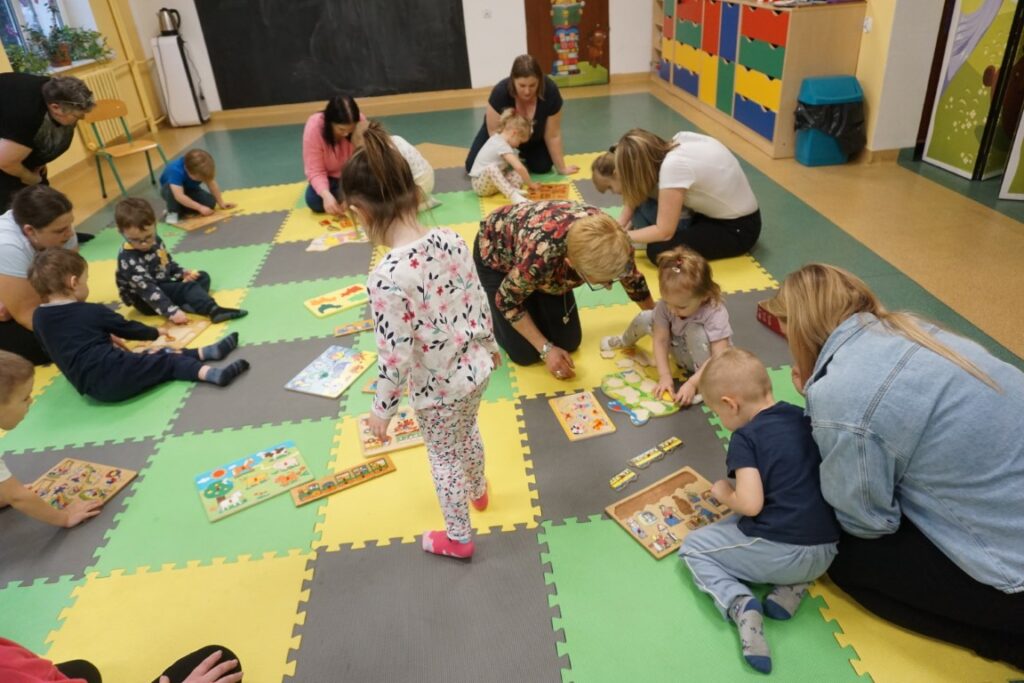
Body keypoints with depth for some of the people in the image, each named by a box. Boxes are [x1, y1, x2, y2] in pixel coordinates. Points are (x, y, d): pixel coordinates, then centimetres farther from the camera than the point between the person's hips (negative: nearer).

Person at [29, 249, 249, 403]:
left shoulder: (38, 317, 12)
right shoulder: (92, 312, -5)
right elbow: (127, 328, 7)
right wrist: (155, 332, 25)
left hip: (93, 386, 7)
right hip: (113, 375, -7)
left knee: (161, 356, 14)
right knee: (168, 361, -1)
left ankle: (206, 353, 13)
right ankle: (212, 373, -20)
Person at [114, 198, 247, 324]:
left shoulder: (155, 241, -2)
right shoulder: (129, 260, -28)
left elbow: (168, 262, 17)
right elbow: (148, 290, -35)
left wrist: (182, 273, -1)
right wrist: (172, 311, -43)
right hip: (147, 301, -9)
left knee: (203, 276, 8)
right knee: (188, 287, -26)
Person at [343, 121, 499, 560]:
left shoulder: (386, 278, -31)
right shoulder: (451, 240, -12)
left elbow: (395, 358, -24)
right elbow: (479, 302, 1)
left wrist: (382, 410, -8)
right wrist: (490, 346, 18)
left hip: (437, 391, -6)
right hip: (476, 368, 7)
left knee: (444, 460, 19)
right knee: (467, 432, 34)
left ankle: (458, 538, 43)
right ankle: (477, 490, 63)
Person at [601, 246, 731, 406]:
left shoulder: (715, 314, -35)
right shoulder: (666, 305, -24)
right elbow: (661, 340, -18)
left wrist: (692, 383, -43)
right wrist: (665, 376, -27)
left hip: (705, 362, -5)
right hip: (684, 354, 5)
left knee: (695, 330, -36)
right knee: (644, 318, -8)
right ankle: (625, 342, 27)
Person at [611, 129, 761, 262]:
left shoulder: (673, 166, -30)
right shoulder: (680, 141, -7)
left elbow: (664, 232, -23)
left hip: (738, 228, -8)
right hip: (718, 211, 8)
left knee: (658, 250, -23)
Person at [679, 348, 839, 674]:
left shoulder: (745, 437, -11)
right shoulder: (803, 417, 9)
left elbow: (750, 505, -20)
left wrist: (723, 493, 1)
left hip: (776, 552, -6)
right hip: (826, 552, 7)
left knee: (692, 547, 13)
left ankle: (740, 604, -10)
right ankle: (793, 587, 12)